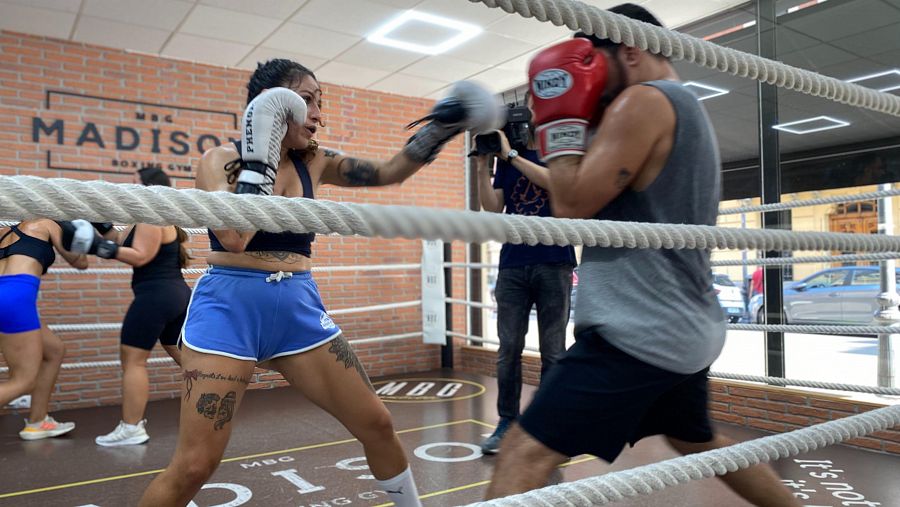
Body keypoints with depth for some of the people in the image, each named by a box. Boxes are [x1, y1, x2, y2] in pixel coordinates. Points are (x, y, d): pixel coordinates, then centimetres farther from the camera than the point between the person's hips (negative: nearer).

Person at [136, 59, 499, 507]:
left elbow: (386, 173, 9)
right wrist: (259, 157, -17)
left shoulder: (313, 162, 8)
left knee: (376, 424, 7)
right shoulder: (221, 159, -5)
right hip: (229, 308, -4)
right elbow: (233, 238, -21)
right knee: (194, 466, -6)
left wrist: (438, 130, -2)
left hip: (299, 308, 5)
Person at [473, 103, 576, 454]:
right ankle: (507, 422, 13)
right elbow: (493, 208, 8)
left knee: (553, 351, 4)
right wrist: (484, 167, -2)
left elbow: (557, 182, -15)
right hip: (513, 264, 3)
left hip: (553, 263, -3)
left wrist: (512, 154, -13)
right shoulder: (507, 157, 14)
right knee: (508, 349, 4)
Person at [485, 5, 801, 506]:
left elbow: (572, 205, -16)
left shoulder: (643, 102, -11)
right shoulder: (691, 110, 18)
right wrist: (584, 120, 17)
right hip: (689, 329, 10)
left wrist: (561, 117, -6)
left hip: (639, 332, -10)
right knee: (700, 443, 31)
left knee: (525, 453, -10)